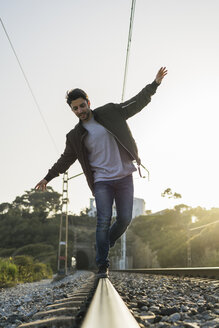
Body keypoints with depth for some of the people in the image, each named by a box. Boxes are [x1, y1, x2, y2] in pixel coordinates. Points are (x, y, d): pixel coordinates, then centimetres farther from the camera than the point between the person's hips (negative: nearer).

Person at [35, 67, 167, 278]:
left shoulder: (110, 113, 4)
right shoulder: (75, 136, 4)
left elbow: (136, 103, 10)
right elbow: (65, 159, 13)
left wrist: (155, 84, 8)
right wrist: (48, 177, 11)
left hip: (124, 177, 1)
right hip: (102, 181, -1)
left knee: (125, 219, -1)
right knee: (104, 221, -9)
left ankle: (105, 244, 26)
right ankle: (102, 265, 1)